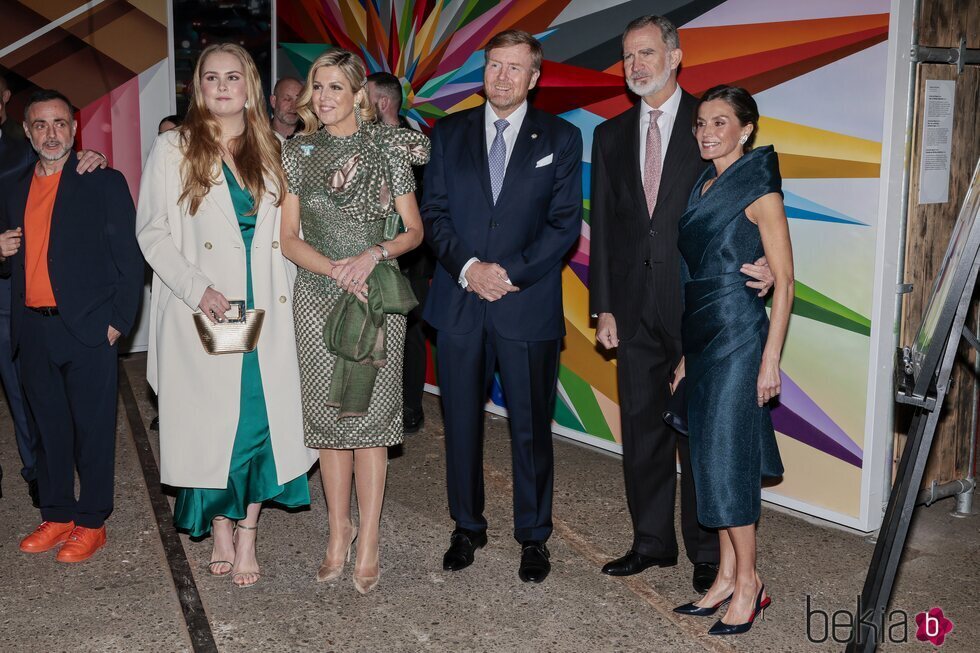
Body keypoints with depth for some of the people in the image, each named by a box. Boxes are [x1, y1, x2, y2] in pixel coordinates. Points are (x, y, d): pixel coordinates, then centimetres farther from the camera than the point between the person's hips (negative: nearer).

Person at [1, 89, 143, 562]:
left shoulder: (104, 183, -2)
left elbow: (129, 259, -5)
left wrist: (118, 321, -11)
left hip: (87, 328, -5)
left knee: (93, 428, 2)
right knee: (48, 428, 13)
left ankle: (91, 522, 13)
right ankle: (56, 515, 25)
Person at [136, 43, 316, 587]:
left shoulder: (271, 152, 12)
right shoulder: (174, 149, 4)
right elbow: (153, 232, -2)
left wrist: (285, 294, 0)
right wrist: (198, 288, -15)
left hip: (266, 311, 2)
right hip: (203, 310, -2)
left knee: (262, 419, 1)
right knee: (210, 423, 1)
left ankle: (247, 536, 13)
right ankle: (220, 532, 17)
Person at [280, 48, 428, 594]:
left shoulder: (388, 147, 2)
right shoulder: (298, 152, 7)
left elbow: (414, 230, 3)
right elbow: (290, 239, 5)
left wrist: (375, 254, -16)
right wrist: (335, 269, -12)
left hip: (377, 293, -2)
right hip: (317, 296, 2)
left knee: (370, 412, -1)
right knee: (327, 413, 6)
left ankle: (369, 541, 8)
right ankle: (340, 531, 21)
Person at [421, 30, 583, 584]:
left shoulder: (561, 138, 5)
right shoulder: (449, 133, 10)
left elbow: (566, 223, -2)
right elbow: (434, 211, 5)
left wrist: (511, 273, -12)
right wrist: (467, 266, -12)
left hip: (529, 304, -2)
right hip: (460, 303, 2)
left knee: (531, 428, 5)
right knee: (462, 423, 10)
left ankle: (534, 536, 20)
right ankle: (468, 527, 26)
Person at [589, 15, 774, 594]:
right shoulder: (611, 136, 12)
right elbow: (604, 227, 11)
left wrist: (762, 264, -23)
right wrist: (604, 307, 6)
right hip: (637, 307, 4)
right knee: (642, 427, 11)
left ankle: (707, 552, 16)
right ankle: (652, 542, 25)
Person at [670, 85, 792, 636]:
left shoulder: (758, 190, -8)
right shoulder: (701, 187, 14)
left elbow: (784, 280, -11)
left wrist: (771, 358, -16)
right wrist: (687, 353, 16)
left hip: (739, 335, -8)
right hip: (702, 335, 8)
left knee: (725, 456, -5)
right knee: (711, 456, 9)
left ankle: (748, 584, 8)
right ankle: (728, 577, 19)